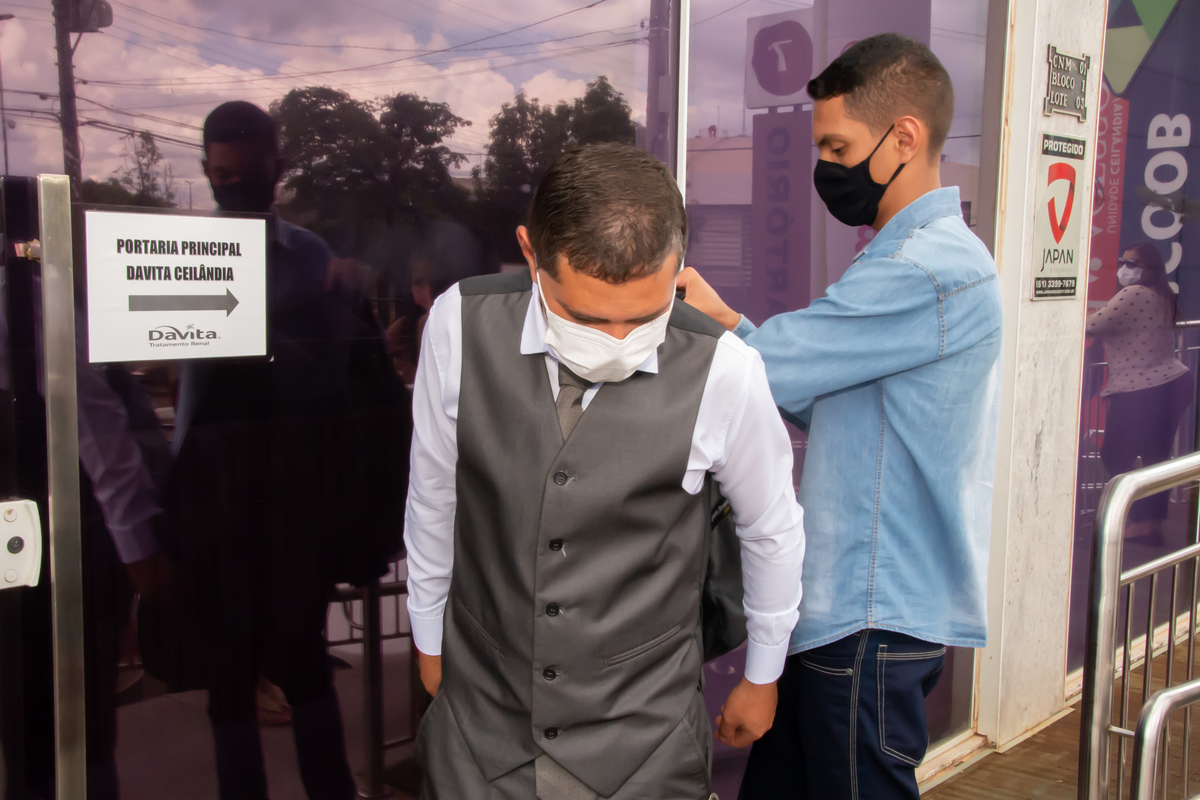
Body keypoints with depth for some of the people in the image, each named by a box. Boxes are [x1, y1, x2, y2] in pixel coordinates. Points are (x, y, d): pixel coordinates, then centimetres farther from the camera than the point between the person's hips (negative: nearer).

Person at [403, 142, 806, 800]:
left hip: (643, 740, -1)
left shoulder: (724, 371, -19)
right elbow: (432, 496, 0)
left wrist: (762, 674, 12)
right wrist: (429, 635, 13)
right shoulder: (460, 326, -16)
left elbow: (773, 529, -1)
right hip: (480, 721, 2)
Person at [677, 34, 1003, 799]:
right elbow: (820, 399, 14)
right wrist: (725, 315, 3)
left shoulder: (929, 270, -20)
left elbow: (766, 369, -21)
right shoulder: (925, 256, 15)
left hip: (876, 623, -10)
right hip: (846, 608, 10)